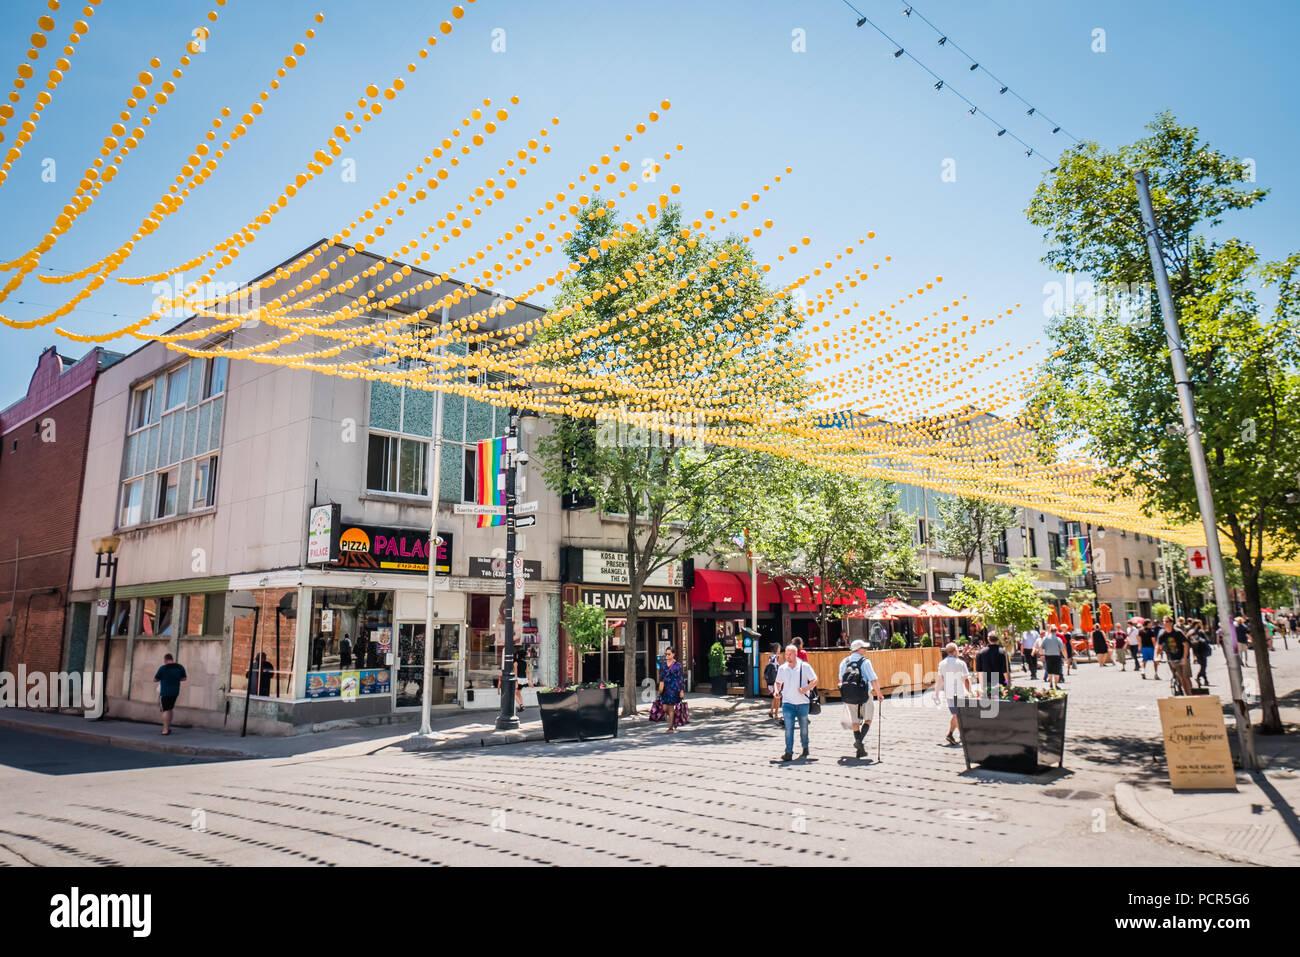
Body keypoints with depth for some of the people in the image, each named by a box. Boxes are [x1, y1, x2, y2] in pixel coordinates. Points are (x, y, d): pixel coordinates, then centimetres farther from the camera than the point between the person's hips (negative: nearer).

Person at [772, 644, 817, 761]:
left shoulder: (805, 666, -4)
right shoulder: (782, 668, 5)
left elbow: (814, 680, -2)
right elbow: (778, 682, 19)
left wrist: (805, 689, -16)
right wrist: (777, 691, 0)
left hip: (802, 702, -1)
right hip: (787, 703, 1)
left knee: (804, 727, 13)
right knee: (789, 727, -11)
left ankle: (805, 748, 34)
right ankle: (788, 753, -11)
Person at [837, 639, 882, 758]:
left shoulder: (844, 662, 8)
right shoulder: (865, 662, -7)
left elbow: (841, 680, 14)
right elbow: (874, 680, -11)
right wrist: (879, 694, 0)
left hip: (847, 696, 4)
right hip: (863, 696, -4)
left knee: (855, 722, 14)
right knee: (867, 719, 14)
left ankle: (860, 748, 12)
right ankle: (859, 741, -6)